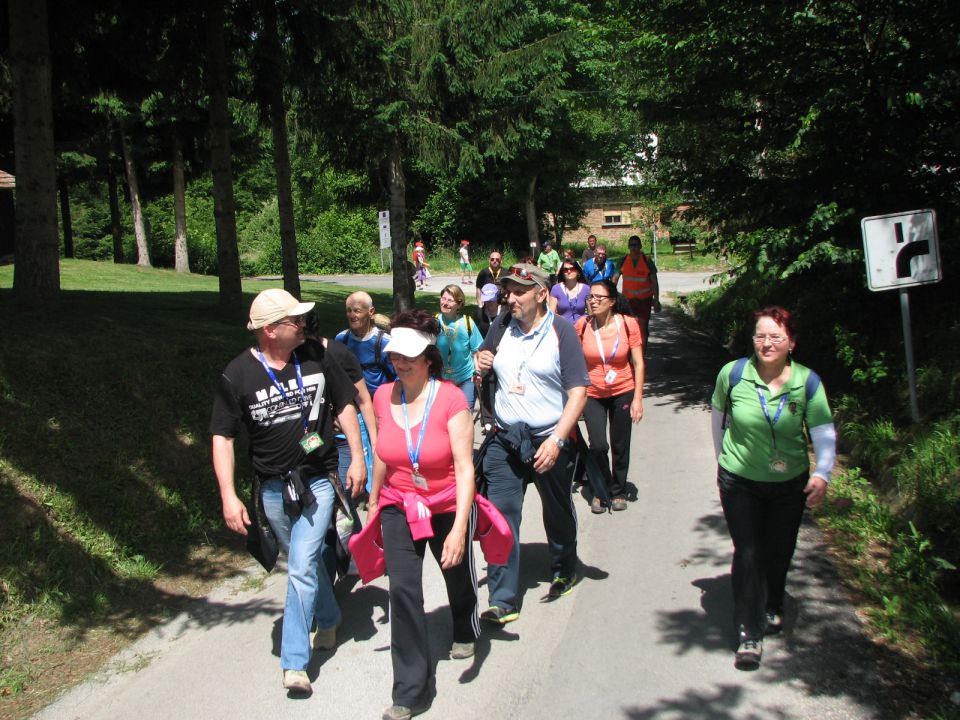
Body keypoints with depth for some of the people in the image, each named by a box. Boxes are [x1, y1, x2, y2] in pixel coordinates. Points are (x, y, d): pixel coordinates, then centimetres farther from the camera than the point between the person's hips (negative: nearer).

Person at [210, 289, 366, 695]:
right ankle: (329, 620, 44)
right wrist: (229, 497, -12)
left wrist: (357, 457, 1)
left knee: (301, 567, -10)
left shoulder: (316, 356, -5)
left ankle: (294, 663, -2)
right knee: (305, 562, 18)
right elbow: (222, 437, -6)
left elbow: (344, 405, 6)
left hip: (318, 481, -1)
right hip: (273, 488, 1)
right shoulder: (238, 375, -10)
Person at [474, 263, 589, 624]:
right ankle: (503, 600, 1)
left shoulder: (560, 331, -10)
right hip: (505, 439, 3)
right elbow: (485, 372, 19)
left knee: (558, 513, 17)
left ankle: (564, 570, 43)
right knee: (500, 518, -5)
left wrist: (557, 440, -23)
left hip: (549, 439, -3)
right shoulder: (501, 326, 4)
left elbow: (578, 391, -14)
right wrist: (482, 366, -6)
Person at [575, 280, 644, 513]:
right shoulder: (582, 325, -8)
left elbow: (638, 363, -4)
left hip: (623, 393, 0)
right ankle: (601, 491, 14)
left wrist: (638, 398, -8)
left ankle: (618, 491, 33)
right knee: (598, 446, -11)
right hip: (592, 395, 0)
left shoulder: (628, 324, -10)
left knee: (620, 447, 9)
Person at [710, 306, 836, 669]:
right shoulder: (733, 373, -14)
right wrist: (723, 457, 11)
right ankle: (749, 634, 4)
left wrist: (822, 473, -29)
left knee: (779, 552, 16)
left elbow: (824, 432, -14)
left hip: (790, 484, 2)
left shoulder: (807, 382, -12)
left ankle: (772, 609, 44)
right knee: (747, 554, -6)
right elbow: (718, 414, 4)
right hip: (740, 482, -2)